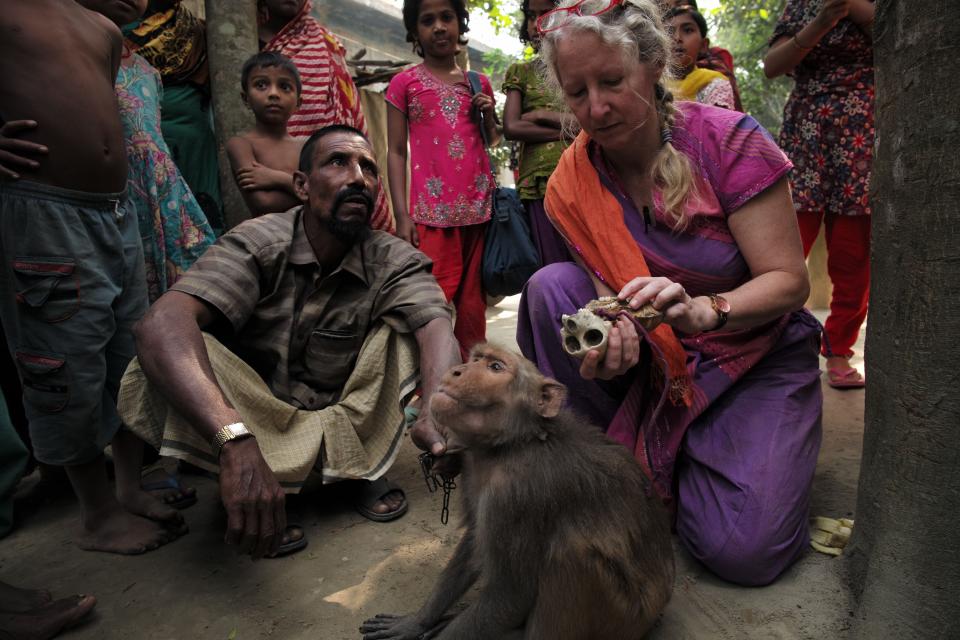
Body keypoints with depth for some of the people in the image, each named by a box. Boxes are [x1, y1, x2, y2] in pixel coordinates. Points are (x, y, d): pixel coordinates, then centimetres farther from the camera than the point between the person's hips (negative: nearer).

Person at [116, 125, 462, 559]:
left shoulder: (394, 260, -12)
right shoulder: (258, 243, -19)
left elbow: (436, 327, -31)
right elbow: (160, 325, -35)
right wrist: (235, 440, -51)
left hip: (347, 422, 2)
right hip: (257, 420, -1)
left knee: (406, 324, -17)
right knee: (173, 351, -28)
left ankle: (361, 468, -6)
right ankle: (260, 502, -12)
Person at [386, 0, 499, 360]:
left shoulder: (478, 83, 15)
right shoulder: (404, 83, 7)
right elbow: (396, 152, 4)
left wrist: (489, 116, 3)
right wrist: (402, 216, -5)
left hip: (479, 208, 3)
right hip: (432, 212, -3)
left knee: (473, 305, 6)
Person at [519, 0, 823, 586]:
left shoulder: (729, 141, -16)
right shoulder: (573, 186, -7)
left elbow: (789, 280, -17)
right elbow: (617, 300, -10)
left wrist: (701, 311, -37)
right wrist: (613, 340, -34)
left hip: (758, 357, -2)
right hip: (654, 362, 3)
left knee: (742, 548, -21)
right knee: (551, 287, -22)